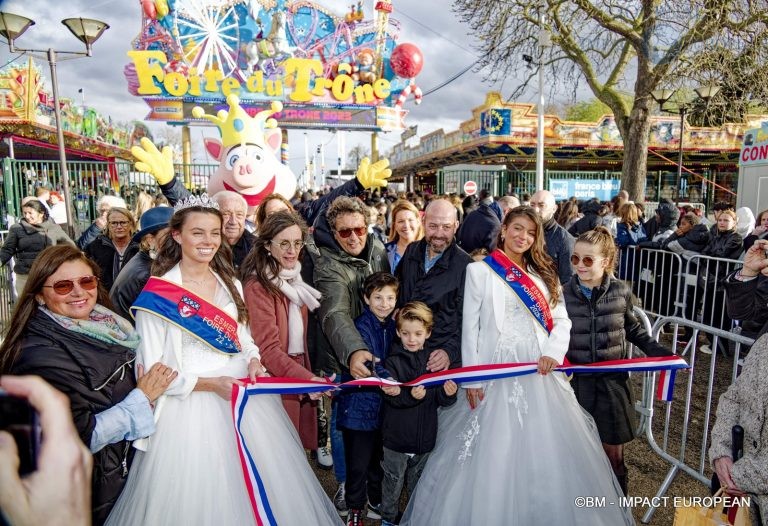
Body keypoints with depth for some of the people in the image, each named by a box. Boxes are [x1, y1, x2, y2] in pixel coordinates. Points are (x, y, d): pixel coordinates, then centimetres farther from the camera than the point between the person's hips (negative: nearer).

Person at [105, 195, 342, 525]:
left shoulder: (231, 285, 7)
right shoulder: (157, 295, -11)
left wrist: (253, 361, -7)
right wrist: (209, 384, -20)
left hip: (244, 395, 5)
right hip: (191, 407, -5)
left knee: (259, 487, 14)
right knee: (201, 493, 7)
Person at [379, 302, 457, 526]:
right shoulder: (393, 362, -11)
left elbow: (440, 400, -2)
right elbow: (392, 397, -22)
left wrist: (448, 394, -23)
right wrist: (411, 396, -40)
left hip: (425, 437, 3)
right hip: (397, 438, -3)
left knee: (419, 483, 21)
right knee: (393, 482, 14)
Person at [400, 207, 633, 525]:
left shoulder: (542, 273, 13)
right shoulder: (479, 270, 1)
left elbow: (561, 321, 9)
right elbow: (470, 327, -2)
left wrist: (554, 353, -10)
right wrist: (471, 378, -7)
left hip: (540, 373, 4)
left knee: (545, 449, 10)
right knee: (494, 455, 3)